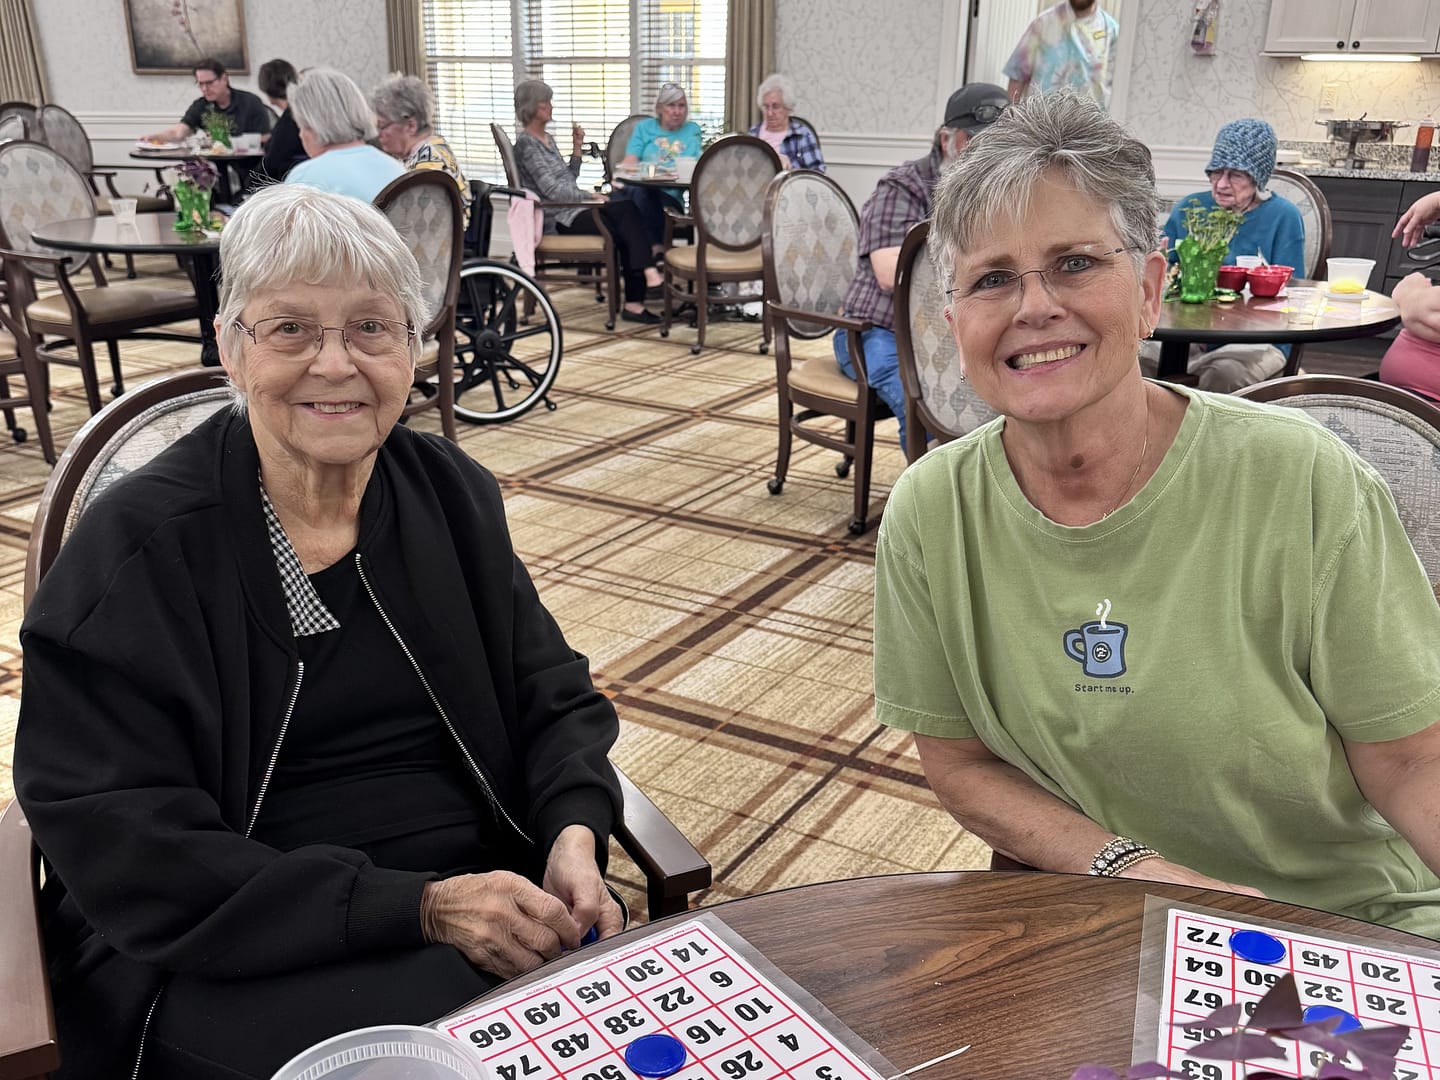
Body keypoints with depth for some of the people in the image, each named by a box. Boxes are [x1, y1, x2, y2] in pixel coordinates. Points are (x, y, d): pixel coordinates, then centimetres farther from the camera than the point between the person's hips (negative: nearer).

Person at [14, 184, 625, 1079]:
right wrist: (416, 907, -20)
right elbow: (124, 853, -12)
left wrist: (575, 833, -11)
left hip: (487, 896, 4)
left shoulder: (452, 496, 6)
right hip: (241, 961, -3)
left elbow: (556, 699, 11)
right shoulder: (134, 551, -7)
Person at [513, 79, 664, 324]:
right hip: (558, 218, -8)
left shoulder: (547, 138, 19)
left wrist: (577, 149, 9)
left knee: (627, 210, -17)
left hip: (573, 208, 8)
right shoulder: (527, 144, -9)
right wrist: (590, 196, -11)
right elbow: (552, 190, -17)